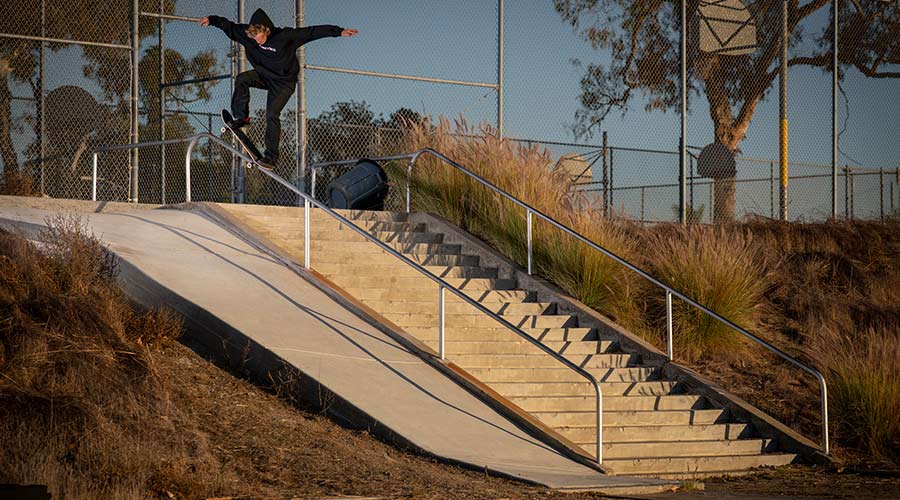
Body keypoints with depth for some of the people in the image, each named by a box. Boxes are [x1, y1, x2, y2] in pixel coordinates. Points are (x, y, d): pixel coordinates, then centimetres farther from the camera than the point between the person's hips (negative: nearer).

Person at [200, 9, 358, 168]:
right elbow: (229, 26, 0)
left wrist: (339, 31, -27)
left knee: (272, 114, -18)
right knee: (241, 79, -20)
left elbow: (313, 31, -25)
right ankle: (242, 117, -3)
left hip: (284, 83, -5)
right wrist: (211, 20, -11)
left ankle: (272, 155, -11)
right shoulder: (247, 34, -13)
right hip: (264, 76, 5)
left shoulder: (285, 36, -26)